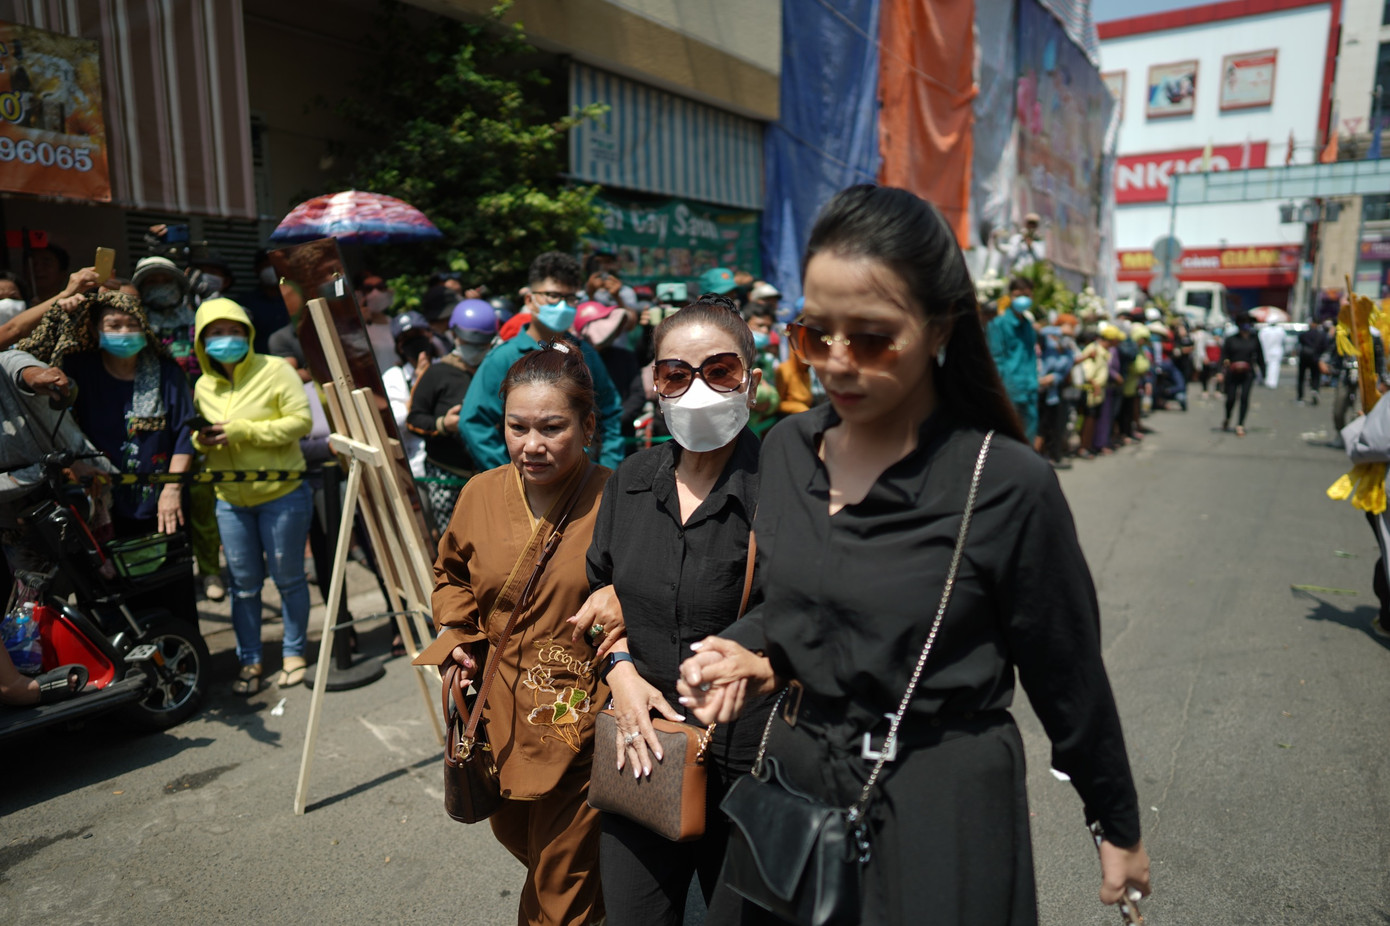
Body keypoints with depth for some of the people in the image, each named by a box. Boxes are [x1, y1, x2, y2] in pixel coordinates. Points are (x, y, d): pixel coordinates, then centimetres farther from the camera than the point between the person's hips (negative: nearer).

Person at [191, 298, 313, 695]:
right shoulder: (203, 387, 9)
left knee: (288, 578, 5)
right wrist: (200, 439, -3)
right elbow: (198, 432, 22)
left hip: (282, 495, -5)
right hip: (231, 500, 5)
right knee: (243, 584, 10)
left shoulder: (275, 370, -8)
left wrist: (242, 431, -21)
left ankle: (294, 653, 22)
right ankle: (249, 661, 23)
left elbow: (301, 421, -15)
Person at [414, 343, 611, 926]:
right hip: (499, 714, 6)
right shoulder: (481, 493, -3)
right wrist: (456, 634, 1)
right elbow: (451, 573, 15)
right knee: (514, 835, 30)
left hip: (580, 721, -5)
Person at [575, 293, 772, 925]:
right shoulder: (631, 480, 2)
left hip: (743, 758, -4)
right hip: (641, 751, 5)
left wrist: (625, 605, -7)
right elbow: (602, 590, 13)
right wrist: (621, 669, -6)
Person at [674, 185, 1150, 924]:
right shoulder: (787, 450, -5)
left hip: (942, 811, -5)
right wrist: (744, 654, -8)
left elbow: (1067, 675, -7)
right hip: (791, 784, 5)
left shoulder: (1008, 484, -19)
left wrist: (1118, 826, 5)